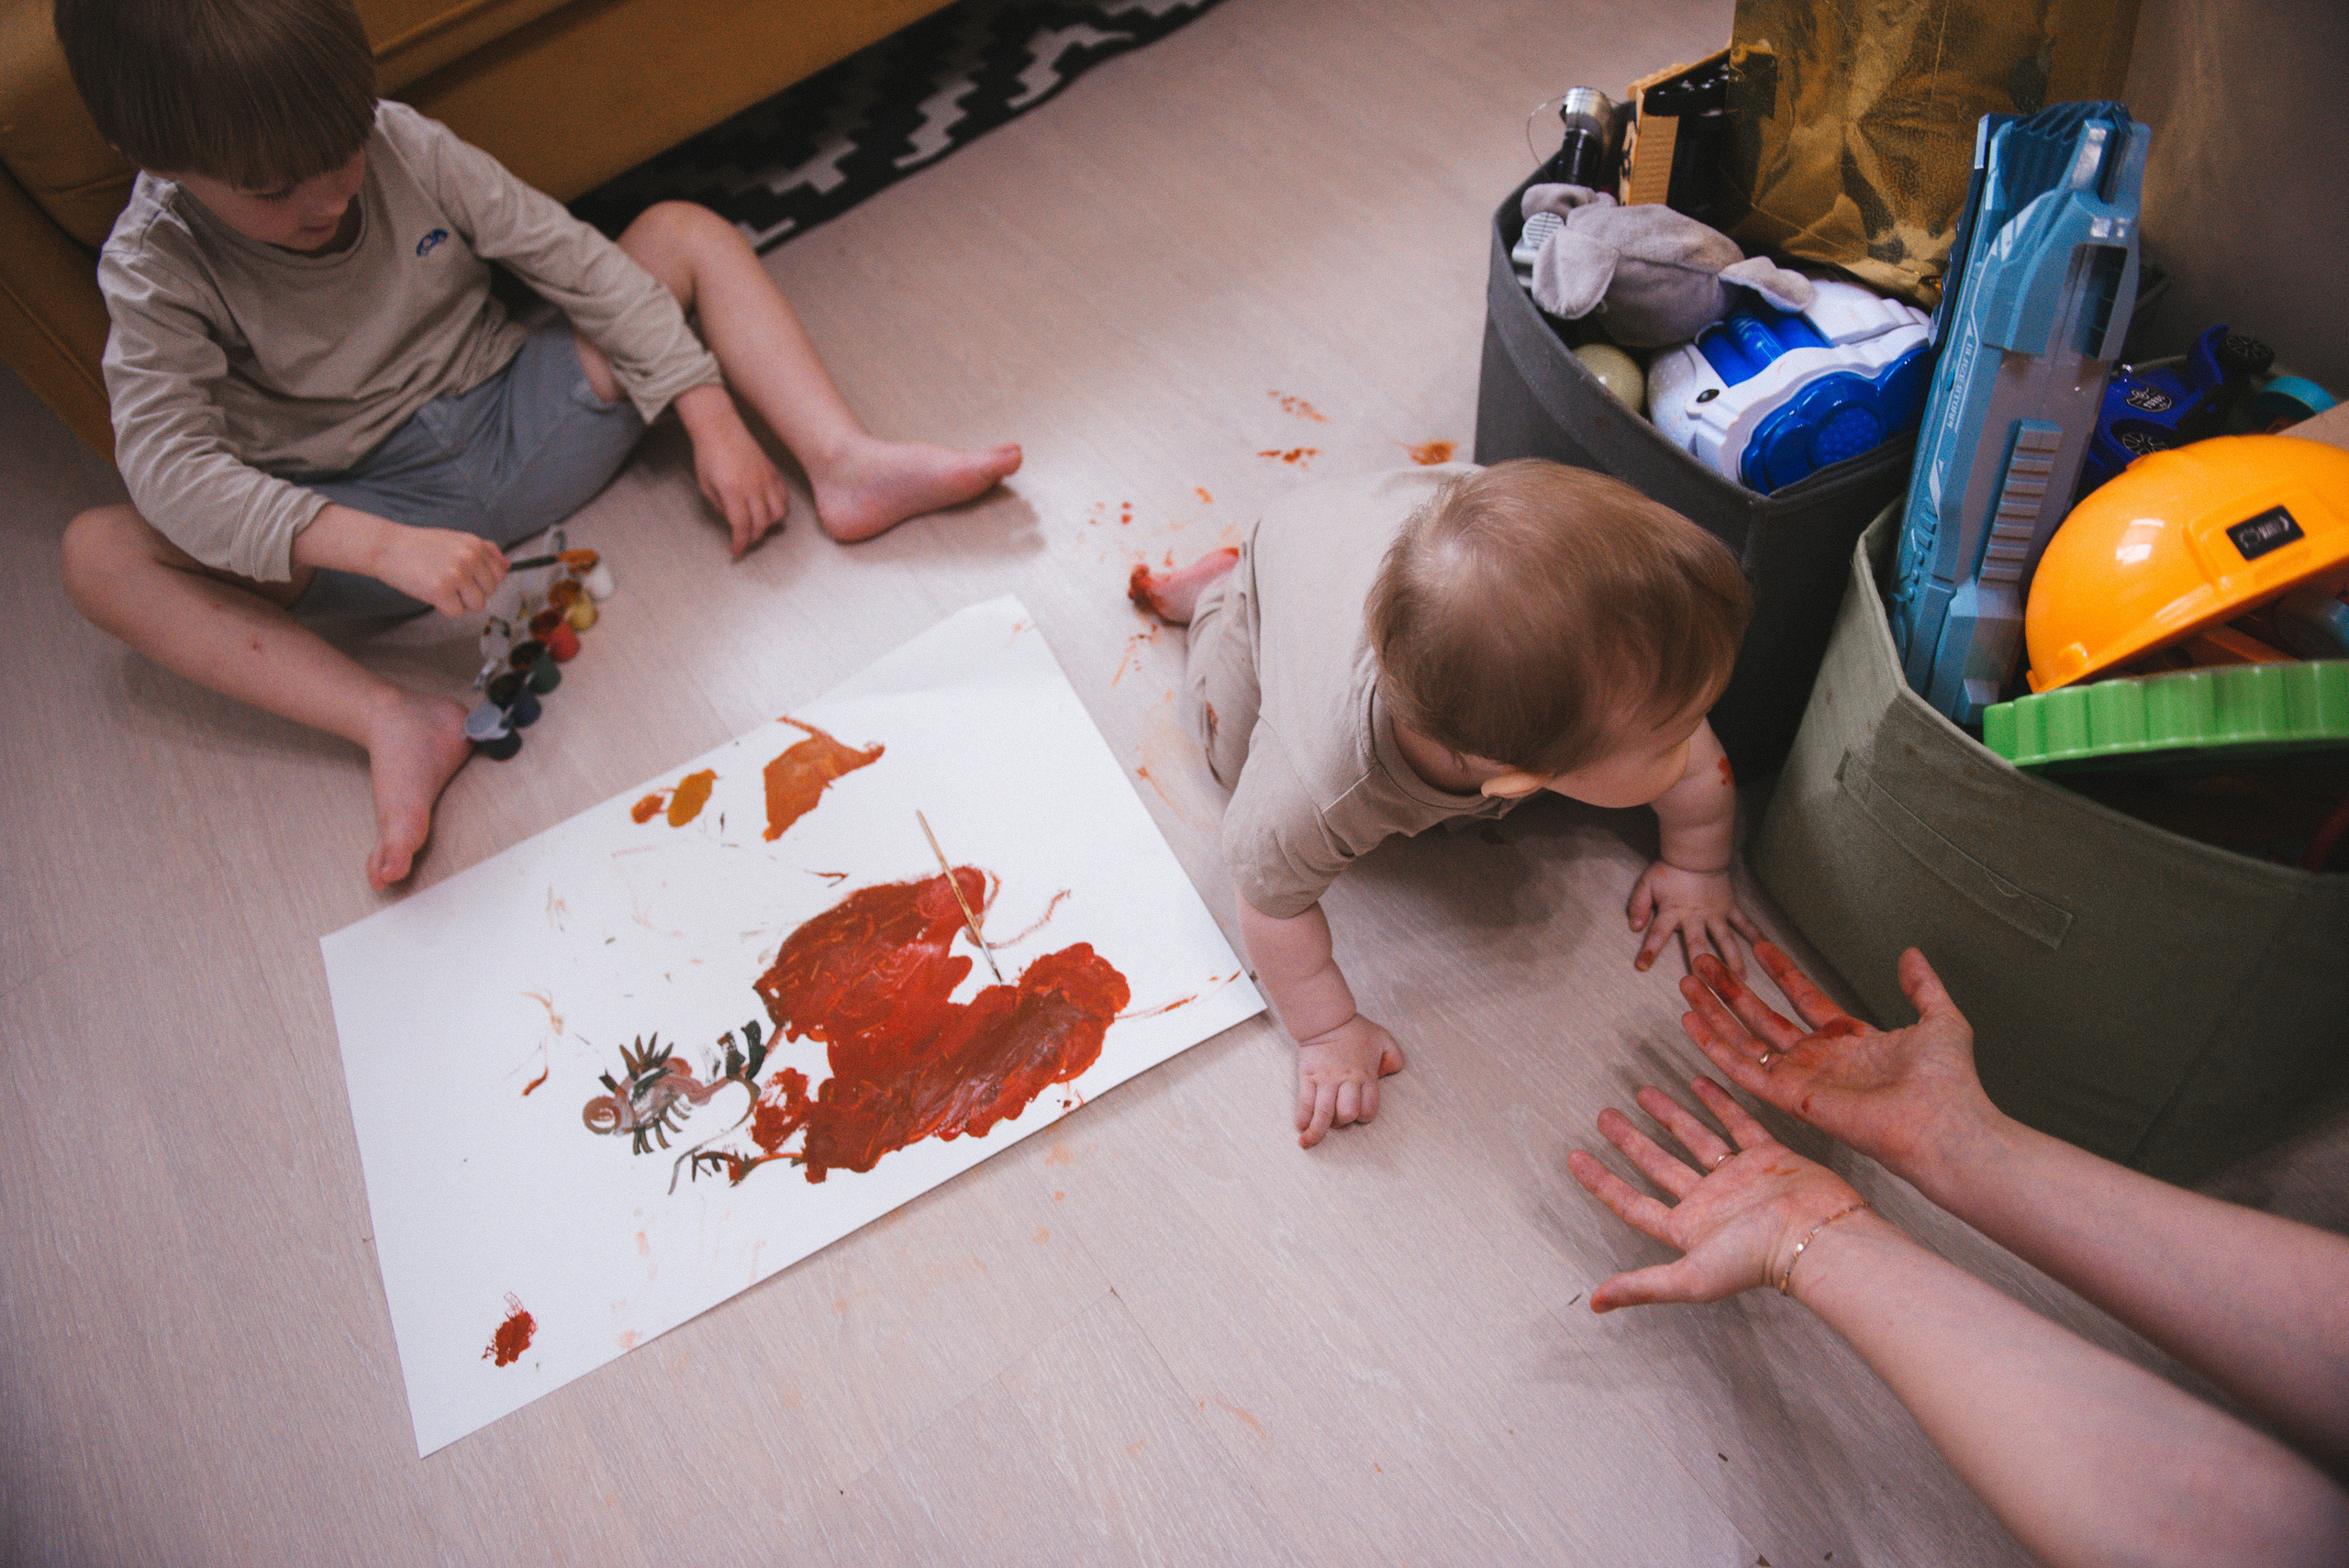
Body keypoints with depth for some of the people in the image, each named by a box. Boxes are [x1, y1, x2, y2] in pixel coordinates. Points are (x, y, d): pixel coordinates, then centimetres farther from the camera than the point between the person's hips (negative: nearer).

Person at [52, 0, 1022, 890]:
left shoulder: (398, 143, -11)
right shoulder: (156, 270, -15)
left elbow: (574, 262, -8)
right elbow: (168, 463, -25)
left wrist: (710, 414, -17)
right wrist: (384, 547, -41)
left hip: (516, 426, 2)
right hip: (364, 513, -2)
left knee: (685, 231, -8)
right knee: (97, 554, -26)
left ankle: (845, 463, -26)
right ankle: (392, 725, -37)